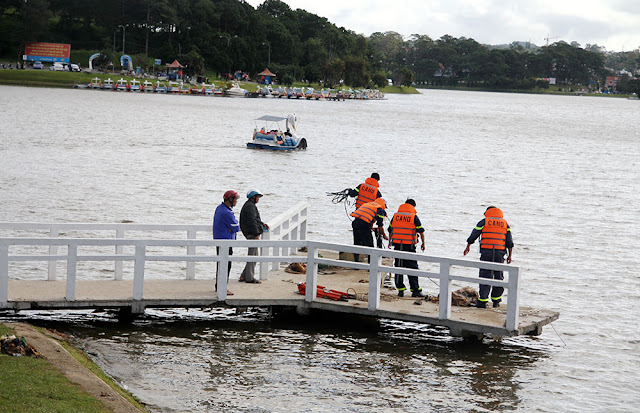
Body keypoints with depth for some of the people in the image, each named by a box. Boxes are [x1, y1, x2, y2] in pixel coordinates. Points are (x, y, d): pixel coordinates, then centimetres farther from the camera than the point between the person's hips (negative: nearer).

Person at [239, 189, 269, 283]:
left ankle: (244, 276, 15)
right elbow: (252, 221, -20)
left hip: (251, 233, 11)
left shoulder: (249, 205, 21)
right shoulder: (250, 206, -13)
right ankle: (249, 278, -5)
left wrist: (262, 224, 16)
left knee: (254, 255, 13)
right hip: (252, 233, -11)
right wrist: (256, 234, -22)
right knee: (252, 255, -7)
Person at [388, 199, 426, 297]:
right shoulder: (414, 217, -3)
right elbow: (421, 231, -2)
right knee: (412, 268, 2)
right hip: (409, 246, -3)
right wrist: (423, 243, 10)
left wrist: (390, 242, 28)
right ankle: (415, 290, 0)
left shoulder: (395, 216, 9)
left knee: (398, 267, 10)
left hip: (397, 245, 3)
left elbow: (390, 230, 15)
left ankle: (400, 289, 8)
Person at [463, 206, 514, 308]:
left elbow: (473, 236, 10)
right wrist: (510, 255, 12)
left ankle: (482, 301, -11)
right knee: (498, 277, 12)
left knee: (485, 276, -3)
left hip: (486, 252, -2)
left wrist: (467, 247, 24)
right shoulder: (505, 223, 14)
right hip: (500, 253, 2)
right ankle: (496, 300, 16)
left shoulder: (484, 222, 7)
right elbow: (510, 242, 9)